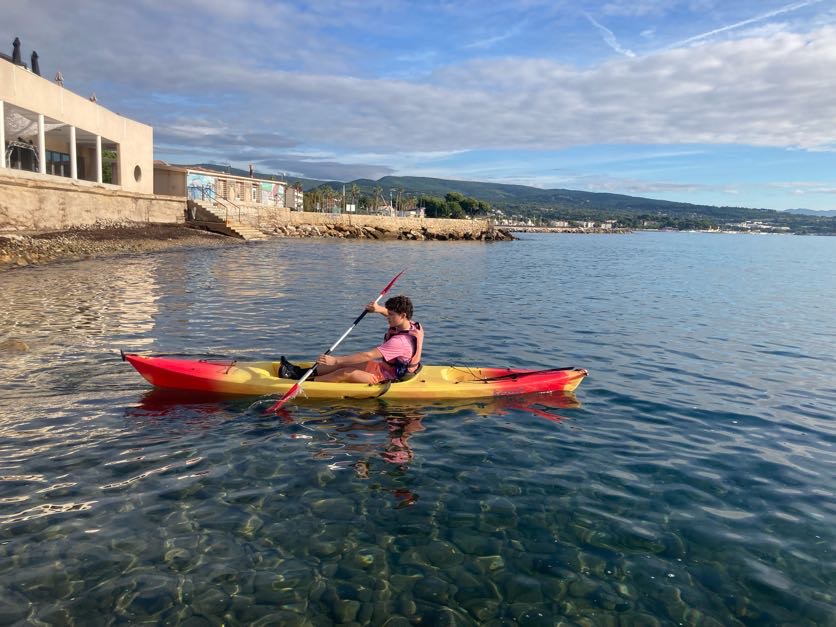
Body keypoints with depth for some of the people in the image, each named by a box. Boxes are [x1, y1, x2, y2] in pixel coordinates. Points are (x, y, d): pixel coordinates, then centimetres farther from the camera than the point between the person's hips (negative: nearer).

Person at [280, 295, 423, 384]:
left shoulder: (400, 341, -32)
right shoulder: (410, 324, -4)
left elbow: (368, 356, -36)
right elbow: (395, 316, 22)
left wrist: (335, 360, -37)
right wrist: (380, 309, -1)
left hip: (388, 377, -10)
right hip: (386, 367, 10)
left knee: (345, 373, -18)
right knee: (344, 362, 4)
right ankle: (300, 372, 6)